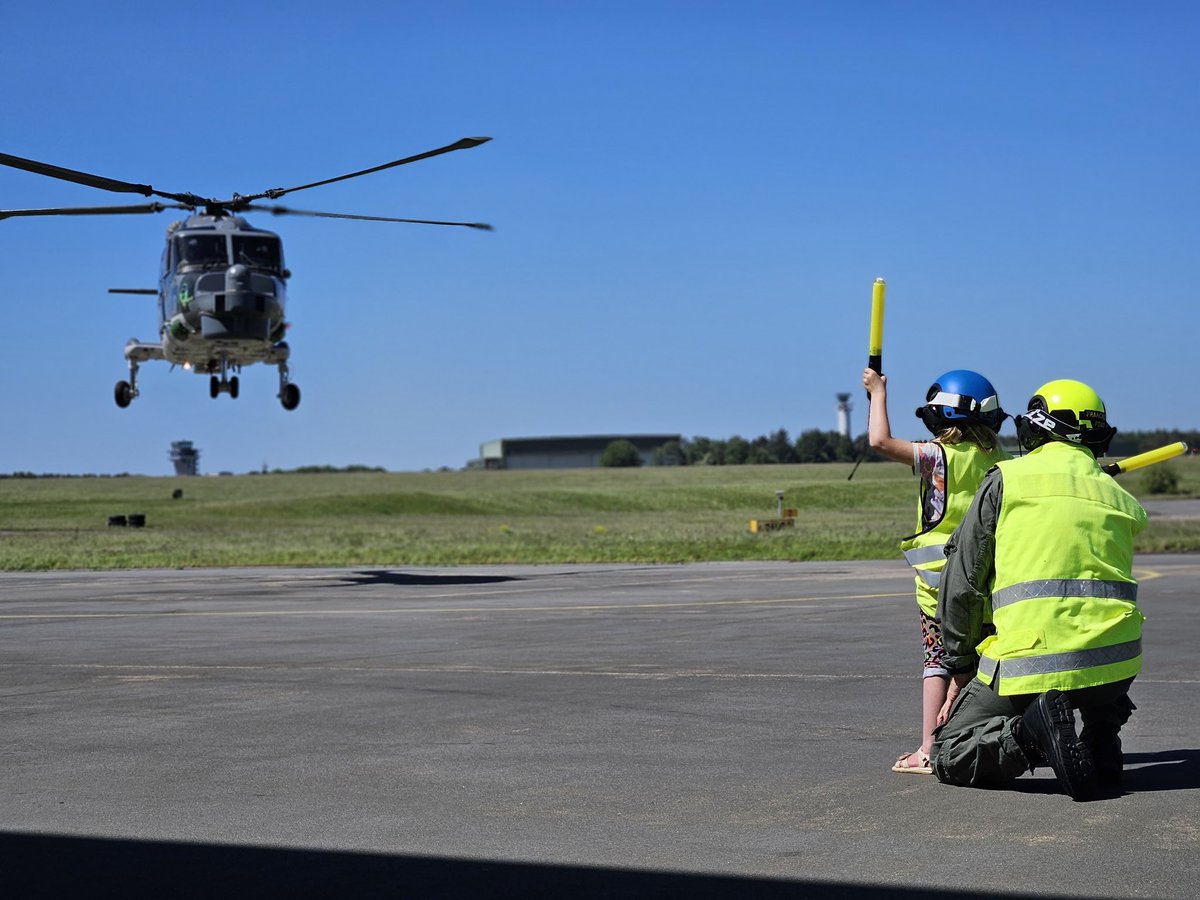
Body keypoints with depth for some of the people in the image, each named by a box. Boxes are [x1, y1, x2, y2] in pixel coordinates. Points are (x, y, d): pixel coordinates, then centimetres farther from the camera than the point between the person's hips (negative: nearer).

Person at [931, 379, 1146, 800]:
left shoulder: (1006, 479, 4)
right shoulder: (1120, 497, 16)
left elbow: (962, 580, 4)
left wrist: (960, 666, 14)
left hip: (1031, 665, -4)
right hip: (1115, 662, 4)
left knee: (951, 757, 12)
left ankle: (1030, 732, -17)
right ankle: (1102, 742, 18)